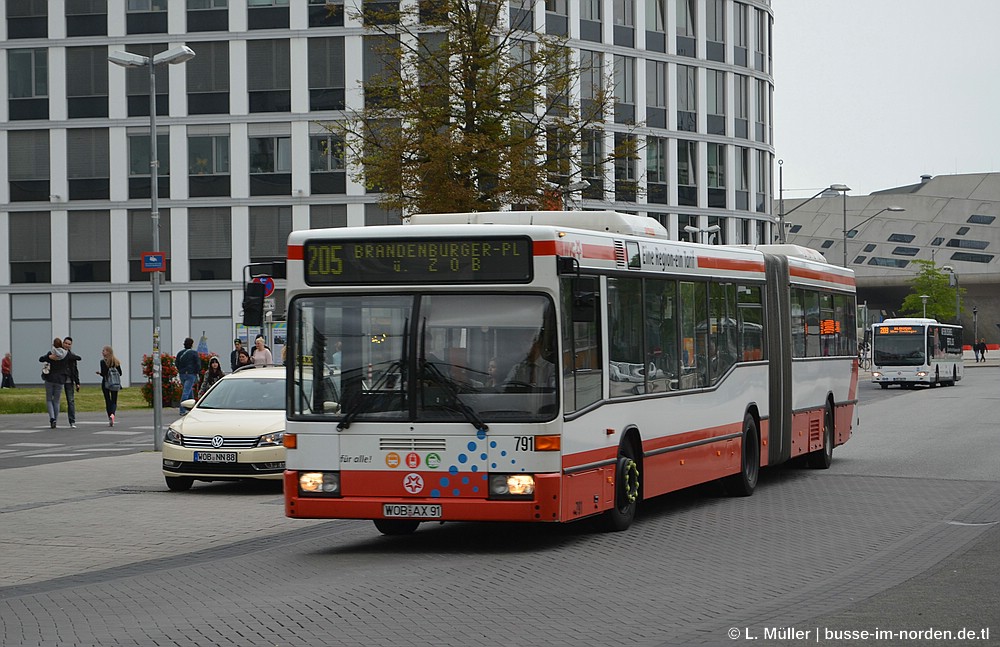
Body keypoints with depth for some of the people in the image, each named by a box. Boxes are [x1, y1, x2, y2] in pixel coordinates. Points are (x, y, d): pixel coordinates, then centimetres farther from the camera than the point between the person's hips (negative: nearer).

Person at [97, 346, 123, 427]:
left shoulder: (103, 362, -10)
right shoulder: (116, 361, 2)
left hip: (105, 383, -3)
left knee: (108, 401, 7)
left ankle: (110, 419, 6)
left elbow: (103, 374, -15)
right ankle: (112, 414, -23)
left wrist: (99, 373, 5)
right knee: (114, 401, 6)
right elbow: (120, 373, 6)